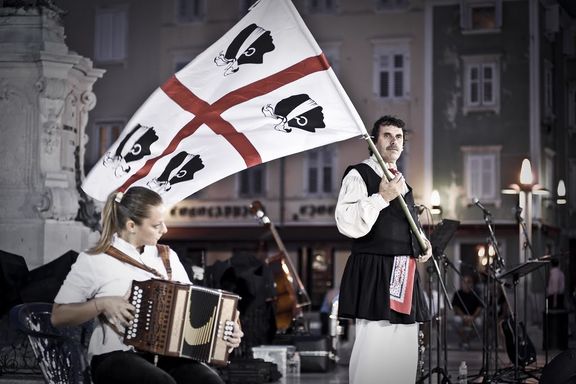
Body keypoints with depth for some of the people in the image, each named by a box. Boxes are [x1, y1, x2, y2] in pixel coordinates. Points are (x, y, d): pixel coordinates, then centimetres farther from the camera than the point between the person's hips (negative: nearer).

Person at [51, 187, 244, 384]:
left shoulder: (167, 256, 14)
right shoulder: (93, 261, -1)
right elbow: (58, 316, 0)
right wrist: (102, 304, -14)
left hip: (167, 355, 4)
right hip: (116, 358, -4)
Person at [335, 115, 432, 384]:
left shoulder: (401, 181, 21)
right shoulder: (359, 175, -5)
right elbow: (347, 224, -19)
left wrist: (423, 241, 14)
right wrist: (382, 197, -19)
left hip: (404, 276, 9)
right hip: (373, 274, -9)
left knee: (404, 350, 10)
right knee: (374, 350, -15)